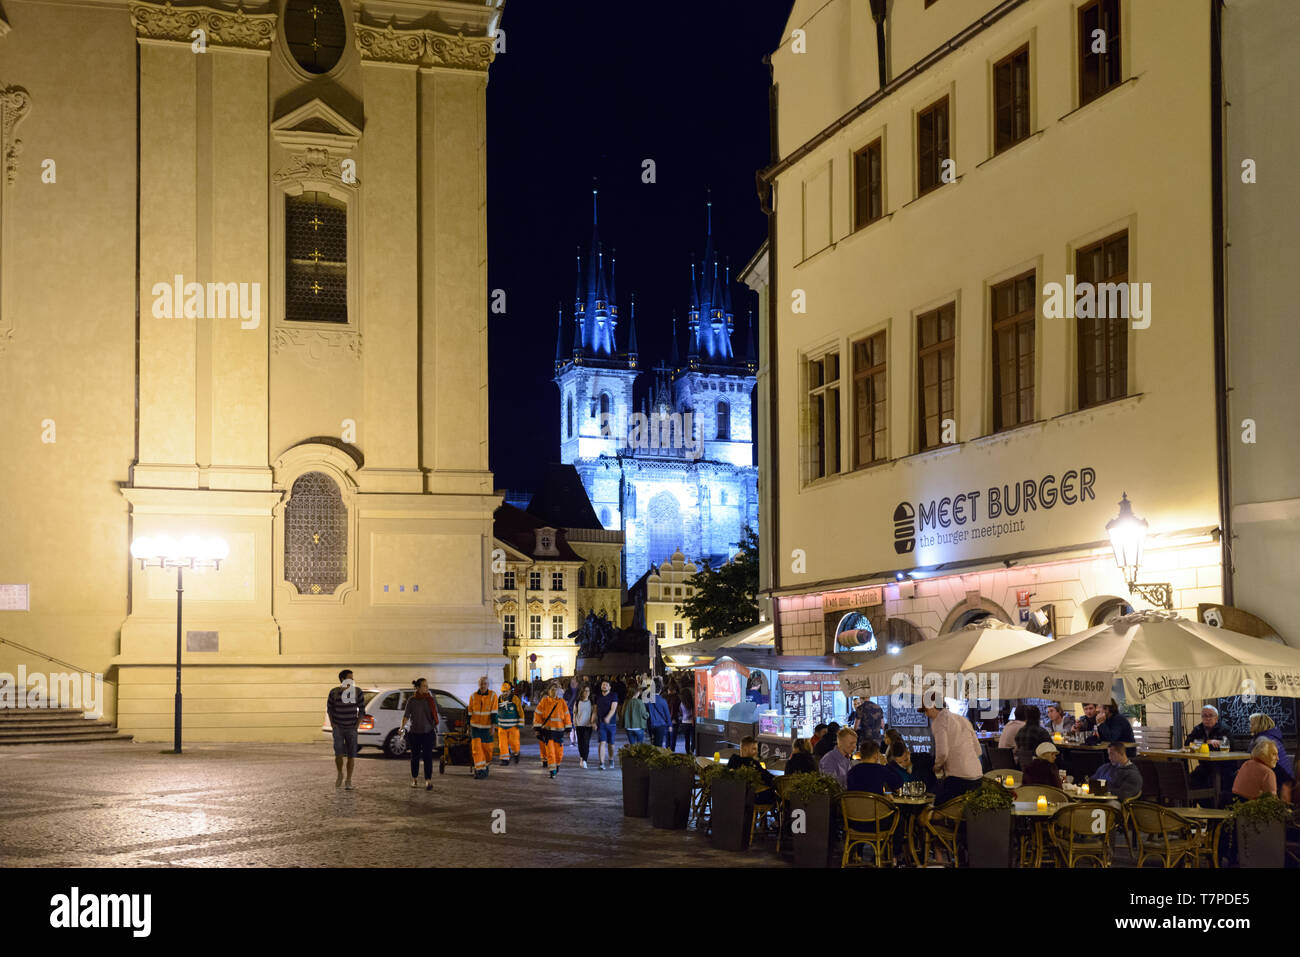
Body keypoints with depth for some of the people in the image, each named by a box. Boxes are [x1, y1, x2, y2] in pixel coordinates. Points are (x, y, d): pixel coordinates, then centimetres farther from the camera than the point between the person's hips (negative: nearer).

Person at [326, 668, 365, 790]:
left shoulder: (357, 692, -6)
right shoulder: (334, 692, -6)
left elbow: (362, 710, 2)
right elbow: (329, 709, 10)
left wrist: (357, 725, -5)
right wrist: (332, 723, 1)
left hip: (351, 728, 1)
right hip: (338, 727, -1)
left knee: (351, 755, -1)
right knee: (339, 753, -15)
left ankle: (348, 782, 8)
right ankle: (340, 775, 12)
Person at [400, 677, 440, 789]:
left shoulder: (431, 700, 2)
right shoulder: (411, 700, -2)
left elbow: (435, 716, 9)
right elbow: (406, 716, -7)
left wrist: (436, 731, 9)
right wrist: (402, 727, -22)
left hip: (428, 733, 0)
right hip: (415, 733, 0)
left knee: (428, 756, -10)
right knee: (415, 756, 11)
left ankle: (428, 781, -14)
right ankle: (414, 779, 26)